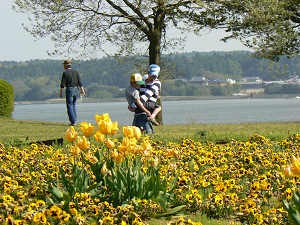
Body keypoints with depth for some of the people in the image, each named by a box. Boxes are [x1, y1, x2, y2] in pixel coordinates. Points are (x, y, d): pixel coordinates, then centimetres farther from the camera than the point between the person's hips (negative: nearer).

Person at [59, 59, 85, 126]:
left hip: (69, 90, -5)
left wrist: (60, 92, -4)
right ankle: (74, 120, 17)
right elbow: (80, 82, 5)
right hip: (76, 89, 5)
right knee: (74, 105, 20)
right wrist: (82, 90, 9)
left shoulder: (65, 73, -8)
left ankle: (73, 122, -4)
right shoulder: (76, 72, 7)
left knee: (70, 106, 0)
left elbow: (63, 84, -10)